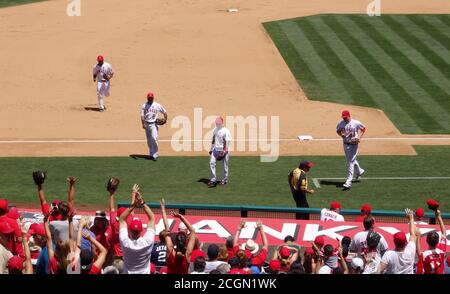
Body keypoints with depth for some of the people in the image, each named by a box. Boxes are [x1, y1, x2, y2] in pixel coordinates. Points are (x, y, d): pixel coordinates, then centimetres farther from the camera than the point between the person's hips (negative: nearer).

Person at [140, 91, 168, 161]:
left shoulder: (157, 105, 3)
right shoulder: (144, 106, 4)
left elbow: (164, 112, 11)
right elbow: (142, 116, -3)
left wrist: (165, 119, -7)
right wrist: (143, 124, -18)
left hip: (154, 124, -2)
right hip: (147, 124, 2)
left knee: (154, 138, -18)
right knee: (149, 140, 9)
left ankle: (155, 155, -15)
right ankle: (151, 154, 21)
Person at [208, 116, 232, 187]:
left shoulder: (226, 131, -11)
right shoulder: (215, 130, 10)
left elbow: (227, 142, -14)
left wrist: (224, 151, -20)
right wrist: (211, 149, 16)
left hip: (223, 150, -6)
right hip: (215, 149, 6)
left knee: (225, 165, 2)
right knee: (212, 163, -4)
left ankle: (224, 180, 15)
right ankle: (213, 180, -1)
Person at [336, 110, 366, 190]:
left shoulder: (355, 123, -13)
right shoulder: (341, 123, -3)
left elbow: (363, 128, 1)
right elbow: (338, 131, 13)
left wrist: (359, 137, -11)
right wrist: (341, 135, -9)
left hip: (353, 144, -6)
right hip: (345, 144, 6)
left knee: (351, 162, -9)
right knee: (350, 160, 22)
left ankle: (348, 182, -11)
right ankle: (359, 171, 50)